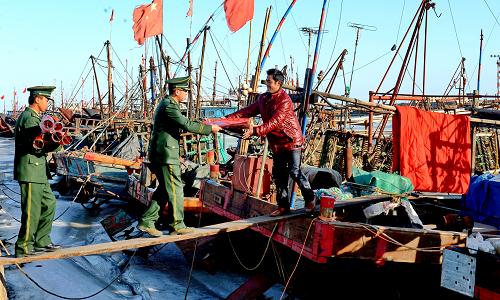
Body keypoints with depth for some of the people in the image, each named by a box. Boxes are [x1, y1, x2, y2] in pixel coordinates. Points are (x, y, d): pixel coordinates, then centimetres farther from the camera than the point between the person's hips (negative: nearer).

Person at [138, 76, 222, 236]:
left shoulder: (167, 103, 16)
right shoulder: (169, 106, -17)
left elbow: (183, 122, 21)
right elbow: (187, 125, -22)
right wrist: (209, 128, -15)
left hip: (161, 153, 11)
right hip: (166, 154, -11)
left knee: (164, 189, 15)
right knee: (175, 189, -2)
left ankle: (146, 221, 17)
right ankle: (178, 225, 8)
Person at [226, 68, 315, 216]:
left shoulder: (284, 101, -20)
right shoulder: (263, 98, 7)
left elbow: (274, 122, -28)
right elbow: (249, 110, 6)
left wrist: (255, 131, -35)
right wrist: (229, 118, -4)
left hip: (291, 140, -8)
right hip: (276, 143, 8)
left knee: (294, 172, -6)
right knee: (279, 174, 9)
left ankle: (310, 199, 14)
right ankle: (283, 206, 18)